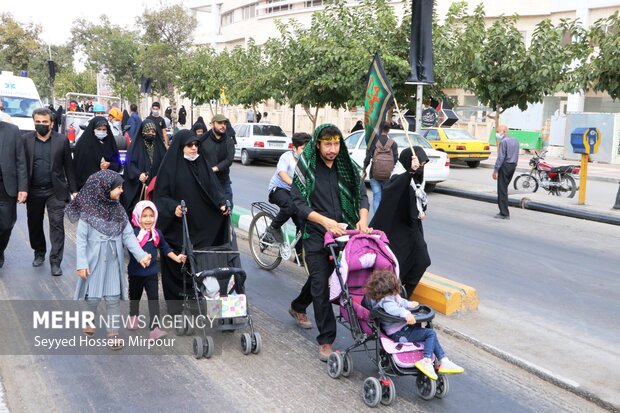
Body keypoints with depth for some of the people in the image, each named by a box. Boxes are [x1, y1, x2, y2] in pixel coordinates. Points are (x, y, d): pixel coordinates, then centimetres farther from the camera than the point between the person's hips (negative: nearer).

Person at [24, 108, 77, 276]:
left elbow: (69, 167, 2)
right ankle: (39, 253, 34)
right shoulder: (26, 140, 1)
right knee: (34, 224, 13)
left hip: (55, 191, -2)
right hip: (33, 191, 2)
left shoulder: (62, 140, -2)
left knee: (57, 225, -6)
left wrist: (73, 190, 0)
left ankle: (55, 262, -1)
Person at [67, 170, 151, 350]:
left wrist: (141, 255, -10)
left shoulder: (118, 211, 0)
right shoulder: (88, 212, -13)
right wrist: (81, 264, -14)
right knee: (92, 297, 9)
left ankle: (113, 332, 15)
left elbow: (128, 235, 0)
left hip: (113, 263, 3)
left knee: (113, 298, 5)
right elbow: (80, 239, -11)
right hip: (94, 262, -3)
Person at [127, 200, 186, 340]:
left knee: (154, 299, -5)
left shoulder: (157, 233, -1)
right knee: (134, 296, 20)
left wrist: (176, 258, 6)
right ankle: (133, 317, 47)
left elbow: (165, 248, 12)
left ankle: (155, 328, -5)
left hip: (151, 272, 2)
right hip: (136, 272, -2)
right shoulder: (133, 233, -15)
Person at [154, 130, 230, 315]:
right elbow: (161, 195, -6)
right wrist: (173, 207, -24)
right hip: (177, 227, -3)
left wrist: (221, 203, -12)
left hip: (200, 226, 4)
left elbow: (213, 186, 7)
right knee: (176, 264, 2)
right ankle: (175, 300, 17)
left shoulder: (202, 164, 9)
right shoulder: (170, 166, -4)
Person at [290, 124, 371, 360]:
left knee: (321, 275, 20)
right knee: (320, 284, -6)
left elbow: (361, 194, 6)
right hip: (316, 235, -4)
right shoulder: (306, 167, -7)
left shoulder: (347, 167, 5)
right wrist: (325, 221, -24)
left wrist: (363, 218, -15)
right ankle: (326, 340, 1)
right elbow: (298, 202, -12)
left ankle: (298, 308, 49)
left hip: (342, 233, 5)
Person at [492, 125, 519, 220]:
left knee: (502, 190, -4)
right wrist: (514, 166, 20)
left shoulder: (503, 141, -14)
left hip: (505, 165, -8)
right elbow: (517, 156, 15)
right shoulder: (515, 141, 13)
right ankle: (503, 211, 18)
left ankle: (504, 214, -5)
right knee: (504, 189, 16)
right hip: (513, 166, 8)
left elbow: (501, 157, -18)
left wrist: (495, 170, -16)